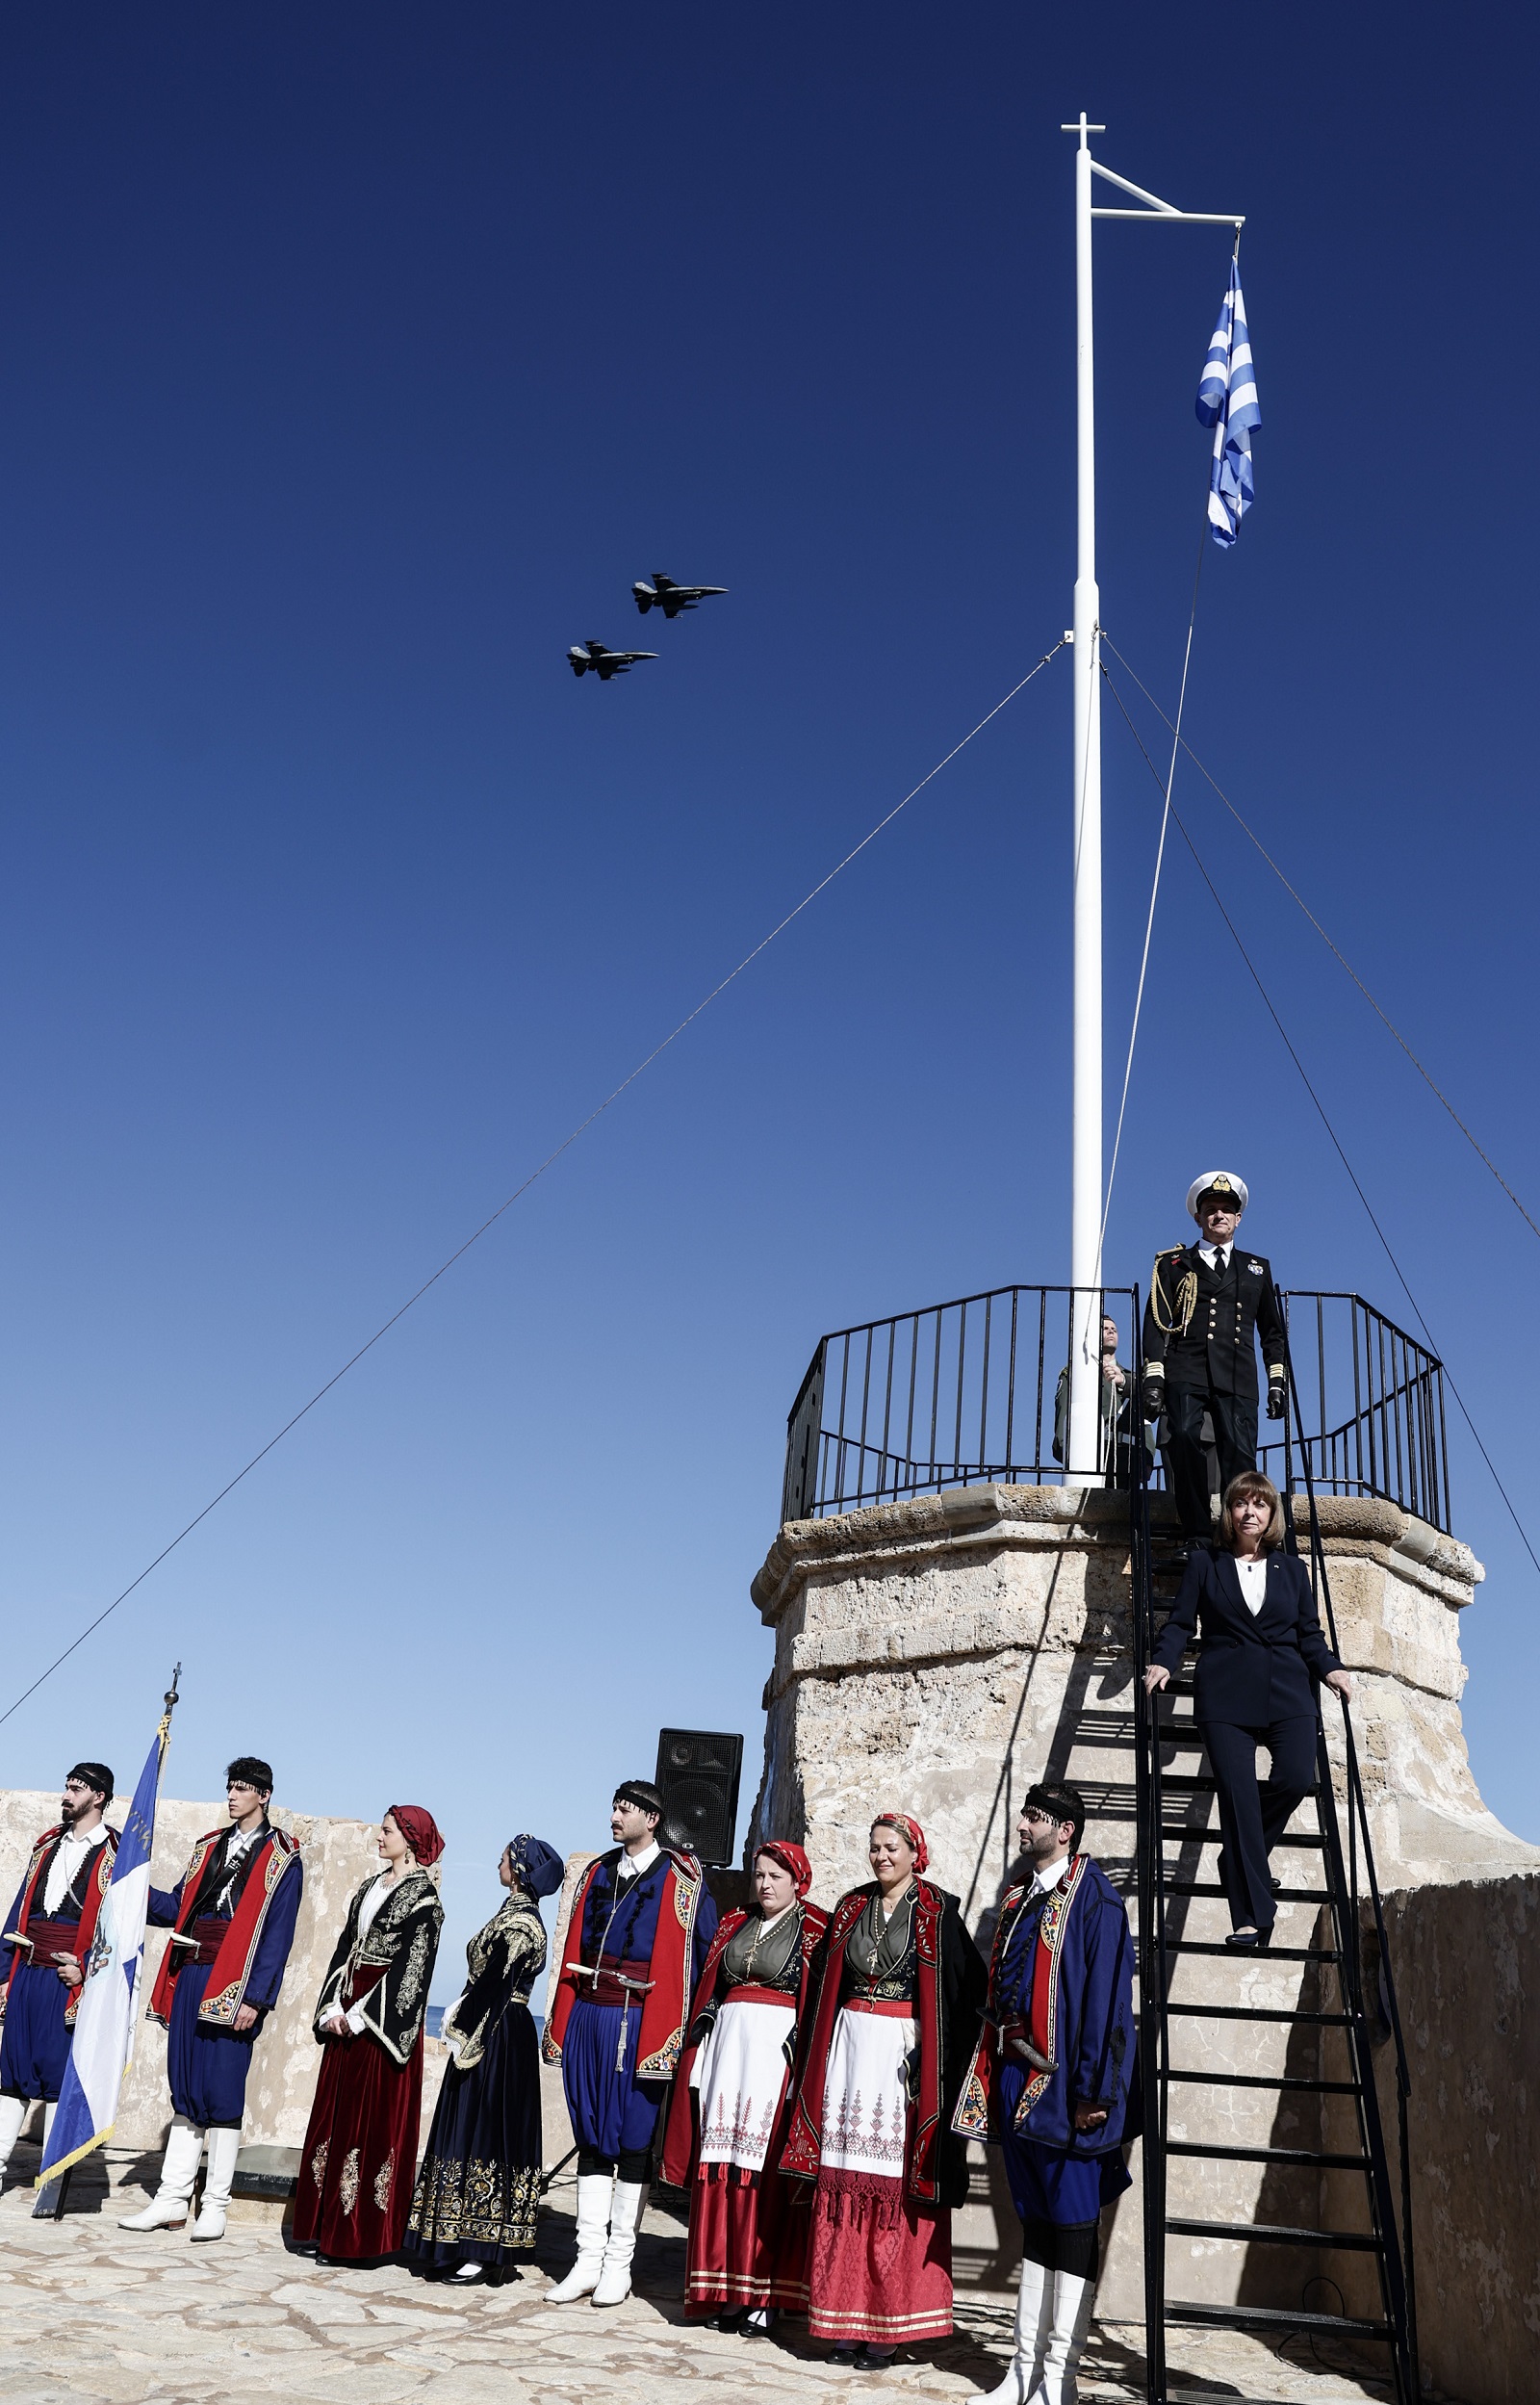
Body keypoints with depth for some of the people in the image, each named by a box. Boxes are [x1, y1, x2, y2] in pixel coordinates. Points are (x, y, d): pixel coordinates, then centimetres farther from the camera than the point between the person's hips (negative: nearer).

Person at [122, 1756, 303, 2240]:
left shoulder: (281, 1858, -3)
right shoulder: (210, 1846, 17)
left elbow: (277, 1934, -8)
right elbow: (177, 1907, 15)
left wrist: (256, 1998, -14)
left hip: (233, 1984, -6)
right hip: (190, 1977, 6)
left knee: (223, 2090, -2)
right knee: (185, 2087, 10)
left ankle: (215, 2206, 7)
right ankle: (171, 2198, 17)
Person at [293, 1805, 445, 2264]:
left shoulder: (422, 1896, -9)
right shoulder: (369, 1888, 14)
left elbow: (409, 1966, -14)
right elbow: (346, 1947, 11)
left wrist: (363, 2014, -16)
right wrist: (333, 2008, -1)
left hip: (385, 2020, -8)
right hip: (347, 2015, 8)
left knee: (376, 2120, -3)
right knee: (335, 2115, 9)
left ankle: (364, 2236, 3)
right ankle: (323, 2227, 17)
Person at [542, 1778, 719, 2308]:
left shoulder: (680, 1878, -5)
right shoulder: (597, 1873, 12)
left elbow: (701, 1949, -9)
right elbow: (573, 1950, 13)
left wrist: (670, 2032, -12)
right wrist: (561, 2024, 8)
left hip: (638, 2021, -5)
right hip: (588, 2017, 5)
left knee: (633, 2141, 3)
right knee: (591, 2139, 10)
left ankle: (619, 2266, 13)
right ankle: (588, 2261, 17)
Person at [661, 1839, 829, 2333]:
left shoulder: (816, 1931, 2)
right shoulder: (733, 1925, 17)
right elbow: (709, 1992, 17)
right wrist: (700, 2053, 8)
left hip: (780, 2049, -5)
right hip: (728, 2044, 5)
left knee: (765, 2168, -6)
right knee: (721, 2163, 2)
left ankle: (763, 2294, 1)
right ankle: (723, 2288, 10)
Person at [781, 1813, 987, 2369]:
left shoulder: (938, 1913, -2)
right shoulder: (850, 1909, 12)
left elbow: (967, 1988, -6)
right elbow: (826, 1986, 15)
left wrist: (938, 2062, -13)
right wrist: (818, 2060, 9)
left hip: (906, 2052, -4)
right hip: (851, 2048, 4)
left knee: (897, 2186, -4)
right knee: (843, 2180, 2)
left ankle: (887, 2326, 3)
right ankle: (845, 2321, 9)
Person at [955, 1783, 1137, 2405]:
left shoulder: (1093, 1898, -9)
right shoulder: (1019, 1899, 15)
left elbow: (1106, 1996, -15)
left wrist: (1092, 2089, -19)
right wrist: (993, 2077, 13)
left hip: (1062, 2084, -8)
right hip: (1014, 2076, 8)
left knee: (1071, 2224, 1)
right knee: (1035, 2224, 14)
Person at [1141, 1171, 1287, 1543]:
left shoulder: (1256, 1268, 24)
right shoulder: (1173, 1264, 17)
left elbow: (1273, 1330, 25)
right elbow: (1156, 1323, 8)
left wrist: (1278, 1379, 13)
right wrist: (1153, 1378, -4)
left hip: (1237, 1379, 2)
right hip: (1186, 1374, -1)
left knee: (1239, 1454, -13)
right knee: (1184, 1442, -19)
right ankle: (1197, 1536, -15)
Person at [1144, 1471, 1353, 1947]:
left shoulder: (1292, 1568, 18)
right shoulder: (1205, 1565, 13)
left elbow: (1310, 1633, 18)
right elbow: (1180, 1623, 8)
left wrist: (1330, 1668, 0)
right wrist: (1163, 1661, -9)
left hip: (1287, 1693, 2)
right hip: (1225, 1695, -2)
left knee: (1296, 1777, -19)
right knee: (1238, 1795, -12)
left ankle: (1240, 1862, 7)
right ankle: (1251, 1917, -9)